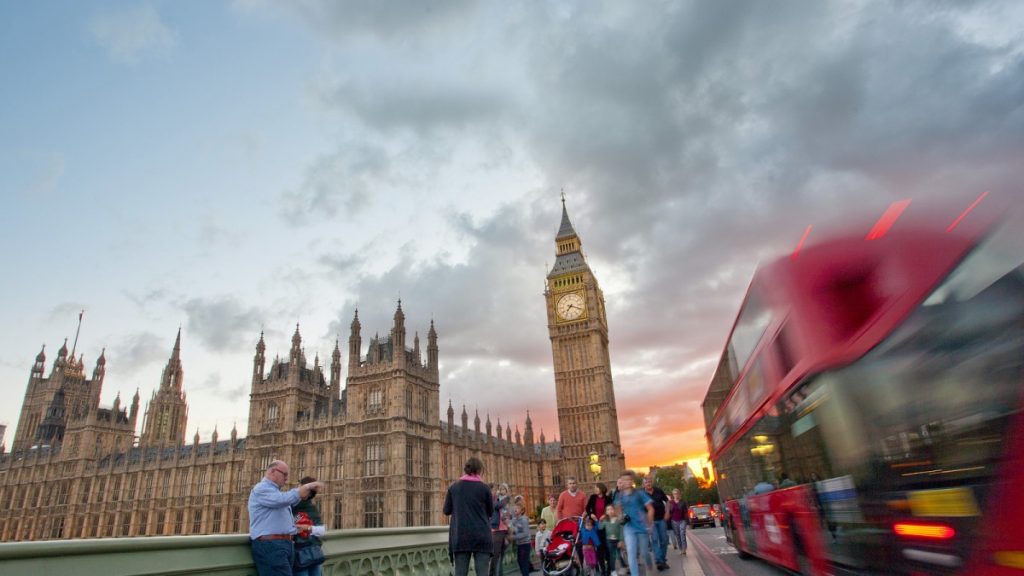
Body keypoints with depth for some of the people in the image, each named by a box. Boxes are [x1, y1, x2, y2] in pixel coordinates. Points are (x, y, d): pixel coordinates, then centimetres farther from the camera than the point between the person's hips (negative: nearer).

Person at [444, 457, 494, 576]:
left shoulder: (453, 487, 3)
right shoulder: (484, 488, -3)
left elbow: (446, 511, 8)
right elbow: (491, 512, 7)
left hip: (460, 536, 2)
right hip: (481, 536, -2)